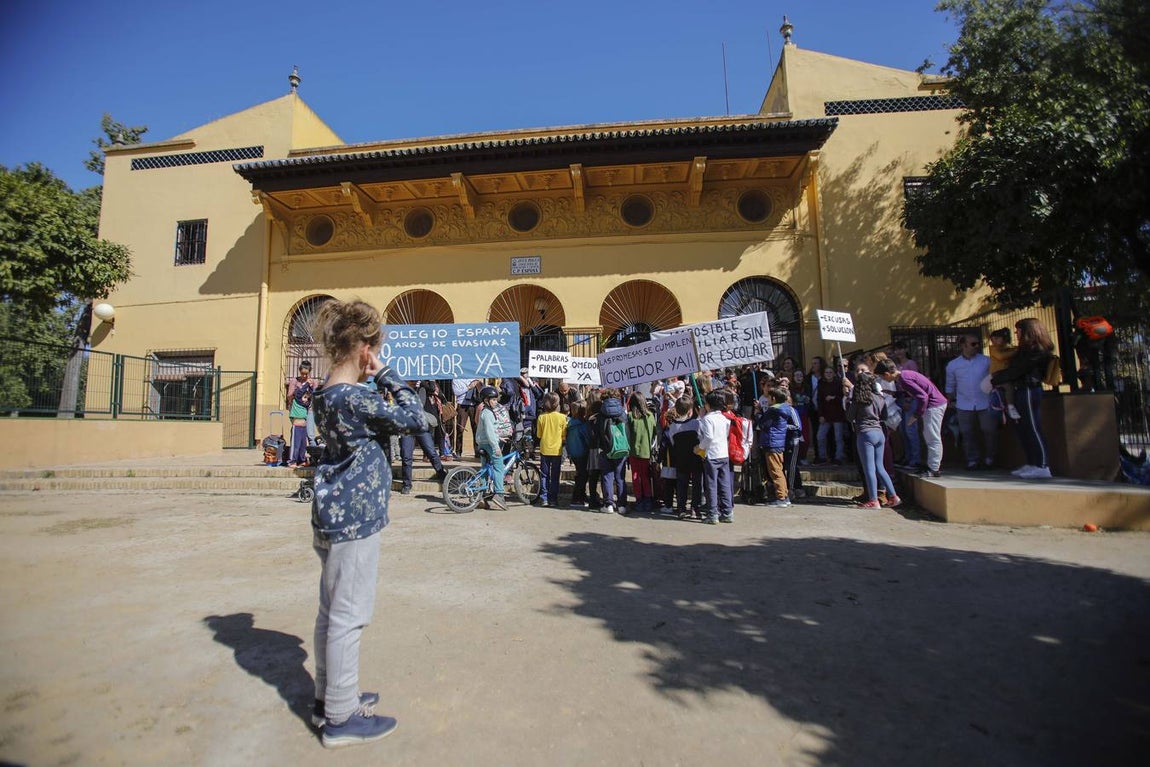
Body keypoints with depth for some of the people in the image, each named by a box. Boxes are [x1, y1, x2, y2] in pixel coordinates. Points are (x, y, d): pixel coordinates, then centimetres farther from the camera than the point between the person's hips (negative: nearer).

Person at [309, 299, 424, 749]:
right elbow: (416, 419, -18)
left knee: (332, 612, 20)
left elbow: (377, 428, 17)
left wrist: (374, 382, 4)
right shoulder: (355, 398, -21)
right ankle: (341, 719, 18)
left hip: (334, 516, 10)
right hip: (355, 521, -10)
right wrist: (386, 375, -11)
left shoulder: (326, 396, 8)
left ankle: (330, 698, 36)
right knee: (348, 618, 3)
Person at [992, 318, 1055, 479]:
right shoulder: (1028, 349, 18)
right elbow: (1015, 368, 20)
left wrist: (994, 381, -9)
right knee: (1023, 429, 11)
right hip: (1022, 391, 10)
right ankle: (1031, 464, 15)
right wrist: (996, 376, 10)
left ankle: (1042, 467, -6)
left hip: (1029, 391, -10)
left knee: (1033, 429, -8)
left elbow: (1016, 371, -15)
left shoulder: (1035, 350, -12)